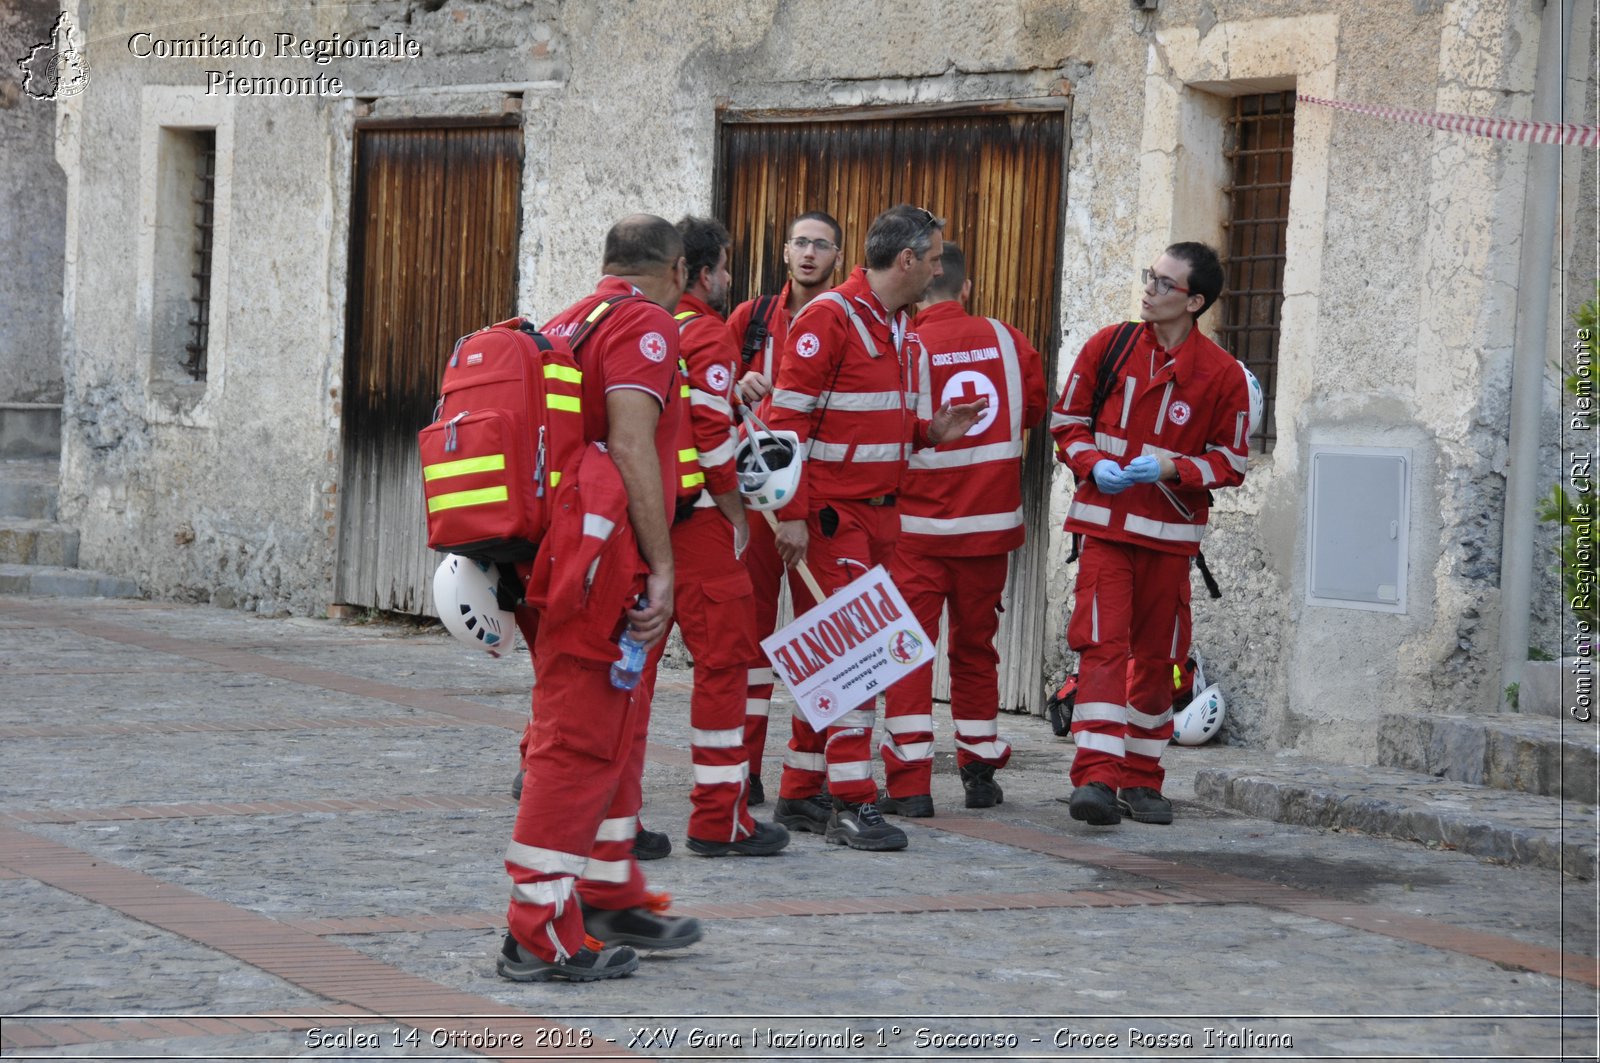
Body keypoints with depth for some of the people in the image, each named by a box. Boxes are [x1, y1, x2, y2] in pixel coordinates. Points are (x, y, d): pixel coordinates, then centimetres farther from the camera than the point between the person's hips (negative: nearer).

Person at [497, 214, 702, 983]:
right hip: (598, 563, -9)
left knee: (617, 728, 20)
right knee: (580, 739, -7)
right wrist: (661, 564, -18)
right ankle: (543, 934, -5)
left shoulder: (568, 323, 20)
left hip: (552, 561, 10)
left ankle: (610, 896, 30)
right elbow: (630, 444, -18)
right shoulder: (645, 324, -8)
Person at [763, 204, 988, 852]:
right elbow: (787, 421, -16)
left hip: (876, 514, 9)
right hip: (829, 515, -9)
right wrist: (793, 514, -19)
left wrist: (931, 431, 7)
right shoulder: (828, 319, -13)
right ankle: (852, 804, -8)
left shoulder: (895, 326, 16)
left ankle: (799, 795, 17)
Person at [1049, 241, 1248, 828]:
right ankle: (1095, 776, -18)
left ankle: (1141, 780, 20)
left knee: (1157, 657, 8)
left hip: (1171, 534, 1)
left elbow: (1230, 463, 2)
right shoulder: (1109, 346, 1)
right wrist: (1094, 464, -10)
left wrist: (1172, 468, -15)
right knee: (1103, 645, -13)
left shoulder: (1222, 374, -3)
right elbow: (1067, 421, 9)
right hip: (1105, 523, -1)